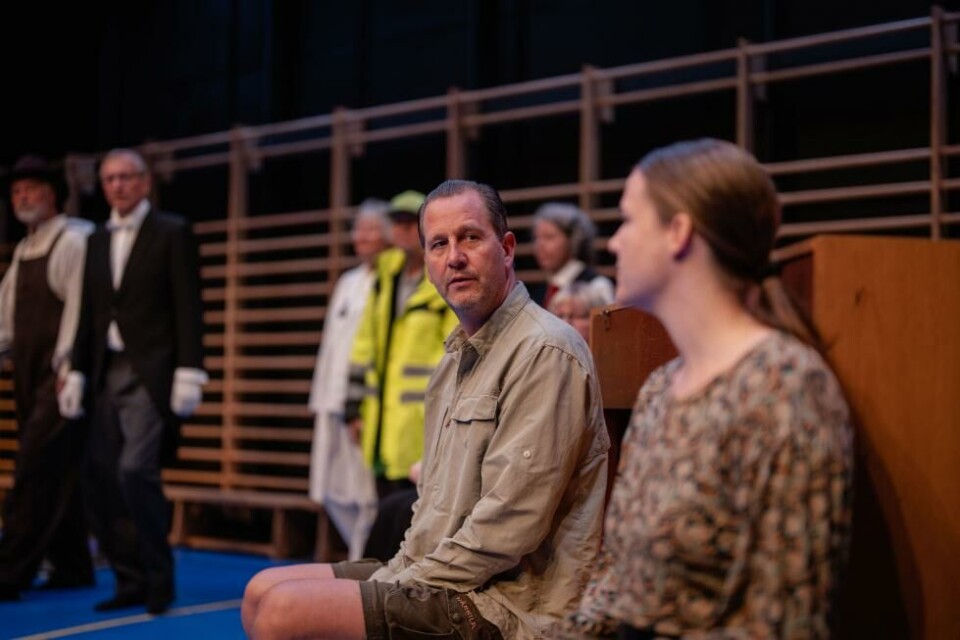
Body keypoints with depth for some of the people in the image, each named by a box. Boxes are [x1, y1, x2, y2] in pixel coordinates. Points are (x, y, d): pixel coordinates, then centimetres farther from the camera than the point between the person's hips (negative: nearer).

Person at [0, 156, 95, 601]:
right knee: (56, 473, 11)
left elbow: (78, 306, -16)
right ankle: (72, 568, 19)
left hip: (61, 375, -8)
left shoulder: (74, 241, -9)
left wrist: (66, 368, -20)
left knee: (36, 470, -10)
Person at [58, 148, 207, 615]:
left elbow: (188, 308, -6)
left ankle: (158, 578, -2)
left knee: (135, 470, -17)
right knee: (100, 480, 3)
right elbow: (89, 313, 17)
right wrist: (78, 373, 11)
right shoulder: (98, 241, 16)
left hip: (152, 374, -6)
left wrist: (188, 374, -13)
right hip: (108, 376, 6)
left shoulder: (173, 233, -1)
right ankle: (131, 581, 15)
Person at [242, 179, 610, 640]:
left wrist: (411, 583, -13)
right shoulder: (458, 356, 18)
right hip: (437, 576, 10)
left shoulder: (544, 352, -15)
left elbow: (508, 525, -20)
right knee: (262, 592, 6)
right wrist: (396, 575, 6)